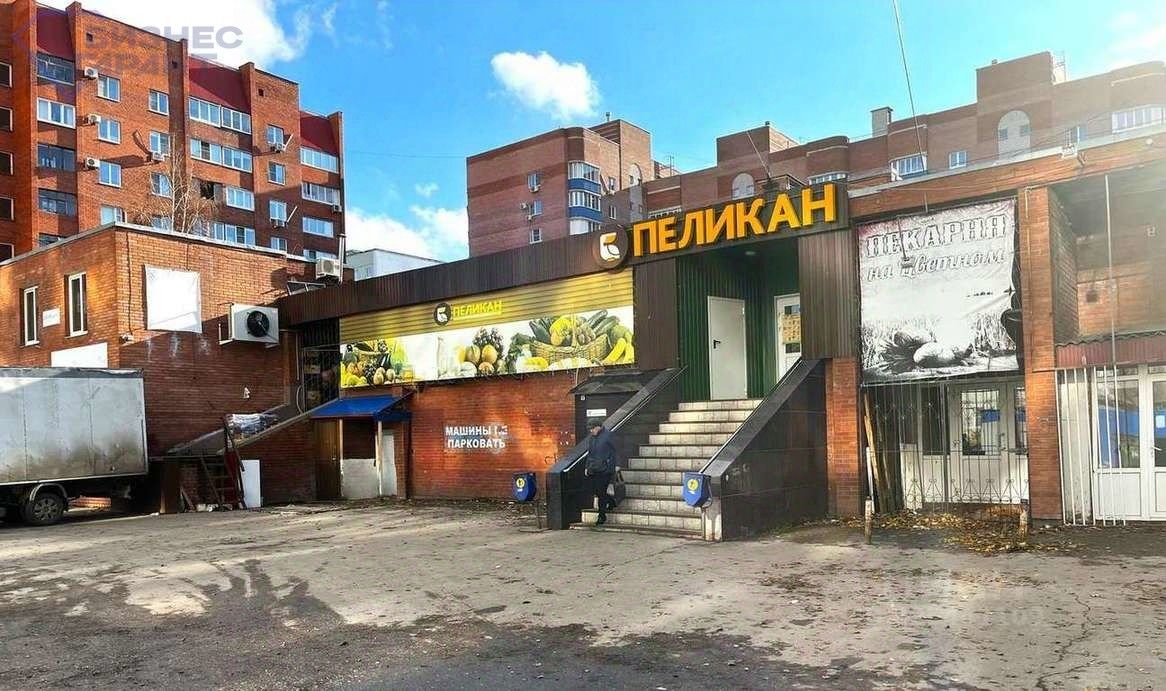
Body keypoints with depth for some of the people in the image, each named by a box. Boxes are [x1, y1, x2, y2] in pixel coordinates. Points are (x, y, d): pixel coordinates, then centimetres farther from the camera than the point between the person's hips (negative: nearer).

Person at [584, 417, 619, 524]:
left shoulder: (608, 435, -7)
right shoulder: (591, 438, 13)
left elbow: (614, 451, -7)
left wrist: (616, 465, -11)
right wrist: (587, 467, 17)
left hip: (605, 469, -7)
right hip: (594, 469, 7)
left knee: (601, 492, -6)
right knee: (595, 491, 7)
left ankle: (602, 515, 6)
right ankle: (611, 502, 33)